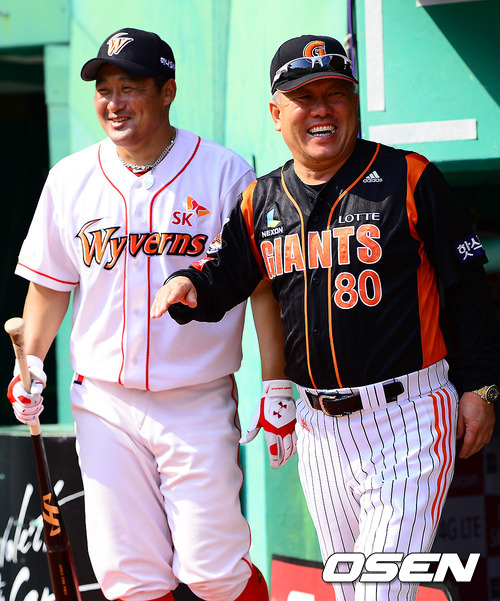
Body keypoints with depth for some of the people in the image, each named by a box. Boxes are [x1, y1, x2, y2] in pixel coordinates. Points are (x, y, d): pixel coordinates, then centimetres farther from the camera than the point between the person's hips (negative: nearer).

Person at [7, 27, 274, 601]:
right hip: (104, 407, 3)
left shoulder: (225, 173, -3)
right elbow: (51, 284, 17)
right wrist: (29, 366, 7)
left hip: (199, 407, -3)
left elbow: (263, 285, -2)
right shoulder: (70, 179, 7)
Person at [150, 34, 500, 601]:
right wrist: (192, 287, -10)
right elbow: (228, 278, 14)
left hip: (407, 420, -6)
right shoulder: (260, 201, 8)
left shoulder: (408, 179, -6)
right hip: (318, 422, 6)